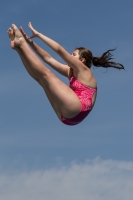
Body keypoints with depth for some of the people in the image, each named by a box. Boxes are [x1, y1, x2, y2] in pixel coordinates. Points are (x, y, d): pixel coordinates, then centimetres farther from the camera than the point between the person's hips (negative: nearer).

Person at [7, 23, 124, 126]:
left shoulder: (84, 71, 4)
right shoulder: (71, 72, 26)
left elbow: (59, 50, -4)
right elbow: (48, 58, 24)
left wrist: (38, 34, 0)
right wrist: (31, 42, 17)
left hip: (76, 109, -8)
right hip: (67, 116, 8)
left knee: (45, 73, -8)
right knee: (39, 77, 12)